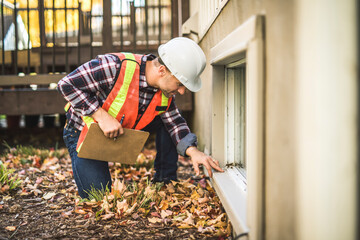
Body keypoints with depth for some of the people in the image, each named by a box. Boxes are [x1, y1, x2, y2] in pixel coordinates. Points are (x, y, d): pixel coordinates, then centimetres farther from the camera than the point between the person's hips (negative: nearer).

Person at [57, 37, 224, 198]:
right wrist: (101, 116, -36)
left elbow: (174, 122, -2)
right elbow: (66, 84, -30)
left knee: (169, 118, -11)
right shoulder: (116, 67, -35)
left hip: (123, 130, 5)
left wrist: (192, 151, -21)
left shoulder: (166, 89, -13)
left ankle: (165, 182, 2)